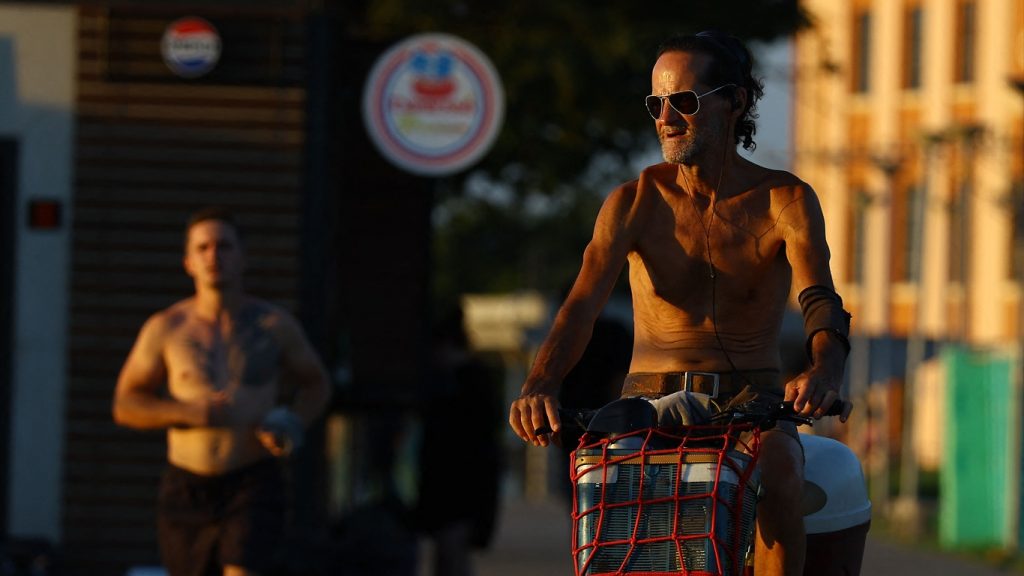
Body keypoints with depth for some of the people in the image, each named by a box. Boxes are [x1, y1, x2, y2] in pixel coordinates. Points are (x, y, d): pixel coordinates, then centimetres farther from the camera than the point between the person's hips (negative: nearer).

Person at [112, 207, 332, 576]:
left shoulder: (275, 325, -2)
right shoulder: (165, 329, -3)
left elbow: (316, 385, 14)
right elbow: (125, 406, 1)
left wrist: (293, 428, -8)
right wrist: (192, 412, -17)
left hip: (254, 489, -2)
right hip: (186, 490, 2)